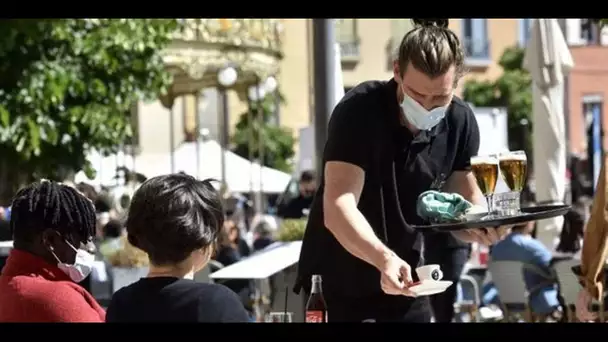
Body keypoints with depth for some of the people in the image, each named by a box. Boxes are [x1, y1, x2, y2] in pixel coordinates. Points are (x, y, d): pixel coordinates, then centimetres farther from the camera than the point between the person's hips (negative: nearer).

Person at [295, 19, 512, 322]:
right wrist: (384, 258, -48)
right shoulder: (359, 111, -22)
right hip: (336, 280, -4)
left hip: (403, 280, 4)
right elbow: (338, 208, -31)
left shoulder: (460, 121, -7)